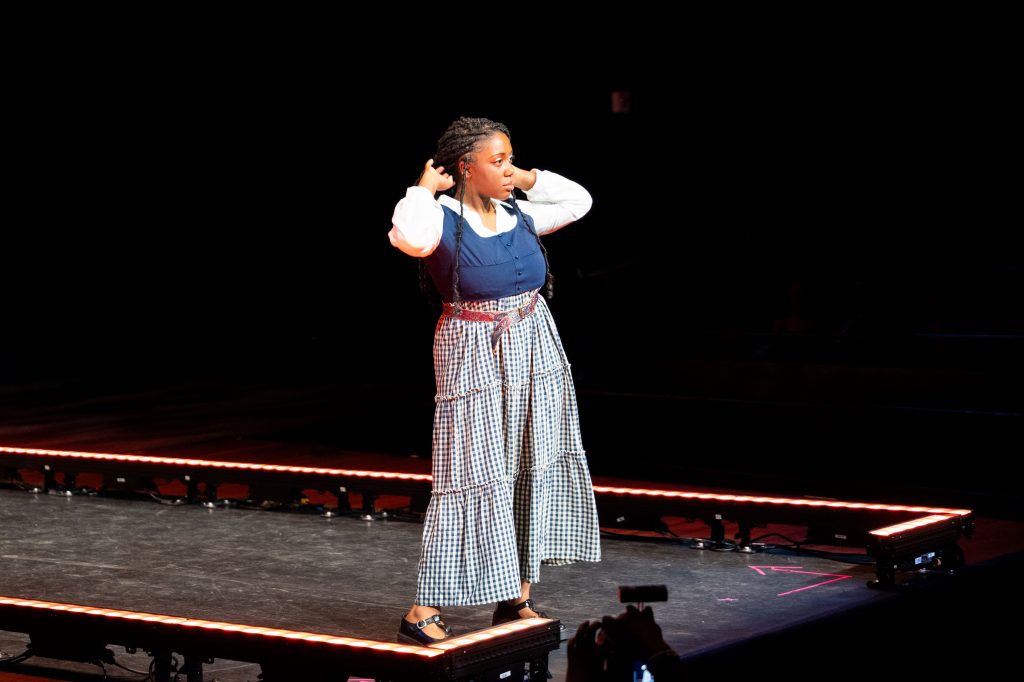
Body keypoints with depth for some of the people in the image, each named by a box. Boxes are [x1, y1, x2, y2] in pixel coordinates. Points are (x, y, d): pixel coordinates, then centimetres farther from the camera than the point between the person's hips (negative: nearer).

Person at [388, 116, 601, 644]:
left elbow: (578, 201, 21)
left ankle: (517, 597, 19)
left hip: (536, 354, 7)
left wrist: (526, 179, 8)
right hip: (474, 358, -7)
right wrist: (424, 188, -18)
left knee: (535, 470, 9)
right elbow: (408, 235, -36)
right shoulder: (443, 220, -12)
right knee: (474, 477, -8)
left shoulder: (517, 214, 7)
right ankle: (423, 613, -4)